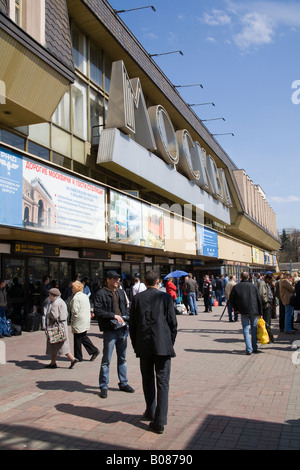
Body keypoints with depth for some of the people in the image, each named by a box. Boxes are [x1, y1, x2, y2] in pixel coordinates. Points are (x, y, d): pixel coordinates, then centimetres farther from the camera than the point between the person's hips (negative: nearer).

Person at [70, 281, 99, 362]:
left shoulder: (76, 298, -16)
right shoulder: (85, 296, 11)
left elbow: (75, 311, -19)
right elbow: (89, 309, 15)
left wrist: (72, 321, -9)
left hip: (79, 322, -9)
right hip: (86, 320, 9)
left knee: (77, 339, 3)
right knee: (83, 337, 17)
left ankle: (78, 357, 12)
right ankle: (94, 351, 11)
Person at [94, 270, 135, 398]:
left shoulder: (121, 292, 15)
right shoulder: (101, 294, -6)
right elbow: (97, 311, -15)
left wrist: (127, 316, 5)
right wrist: (113, 316, -19)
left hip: (122, 329, 6)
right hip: (110, 331, -6)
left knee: (122, 358, 16)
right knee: (106, 360, 1)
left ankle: (123, 383, 28)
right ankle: (103, 387, 12)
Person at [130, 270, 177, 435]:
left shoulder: (137, 298, 1)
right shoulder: (165, 297, -3)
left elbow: (132, 324, 4)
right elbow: (173, 322, -2)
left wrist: (135, 345, 13)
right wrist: (171, 343, 11)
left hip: (144, 346, 2)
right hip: (162, 345, -2)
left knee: (148, 380, 18)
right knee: (162, 382, 2)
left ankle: (151, 412, 32)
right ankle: (159, 421, -1)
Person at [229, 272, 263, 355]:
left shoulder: (236, 287, 2)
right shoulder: (253, 286, 5)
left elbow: (231, 300, 5)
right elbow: (259, 300, 5)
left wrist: (236, 309, 16)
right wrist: (260, 313, 9)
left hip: (244, 312, -1)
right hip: (254, 311, 2)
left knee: (246, 330, 3)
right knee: (254, 330, 13)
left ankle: (249, 349, -3)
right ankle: (255, 348, 19)